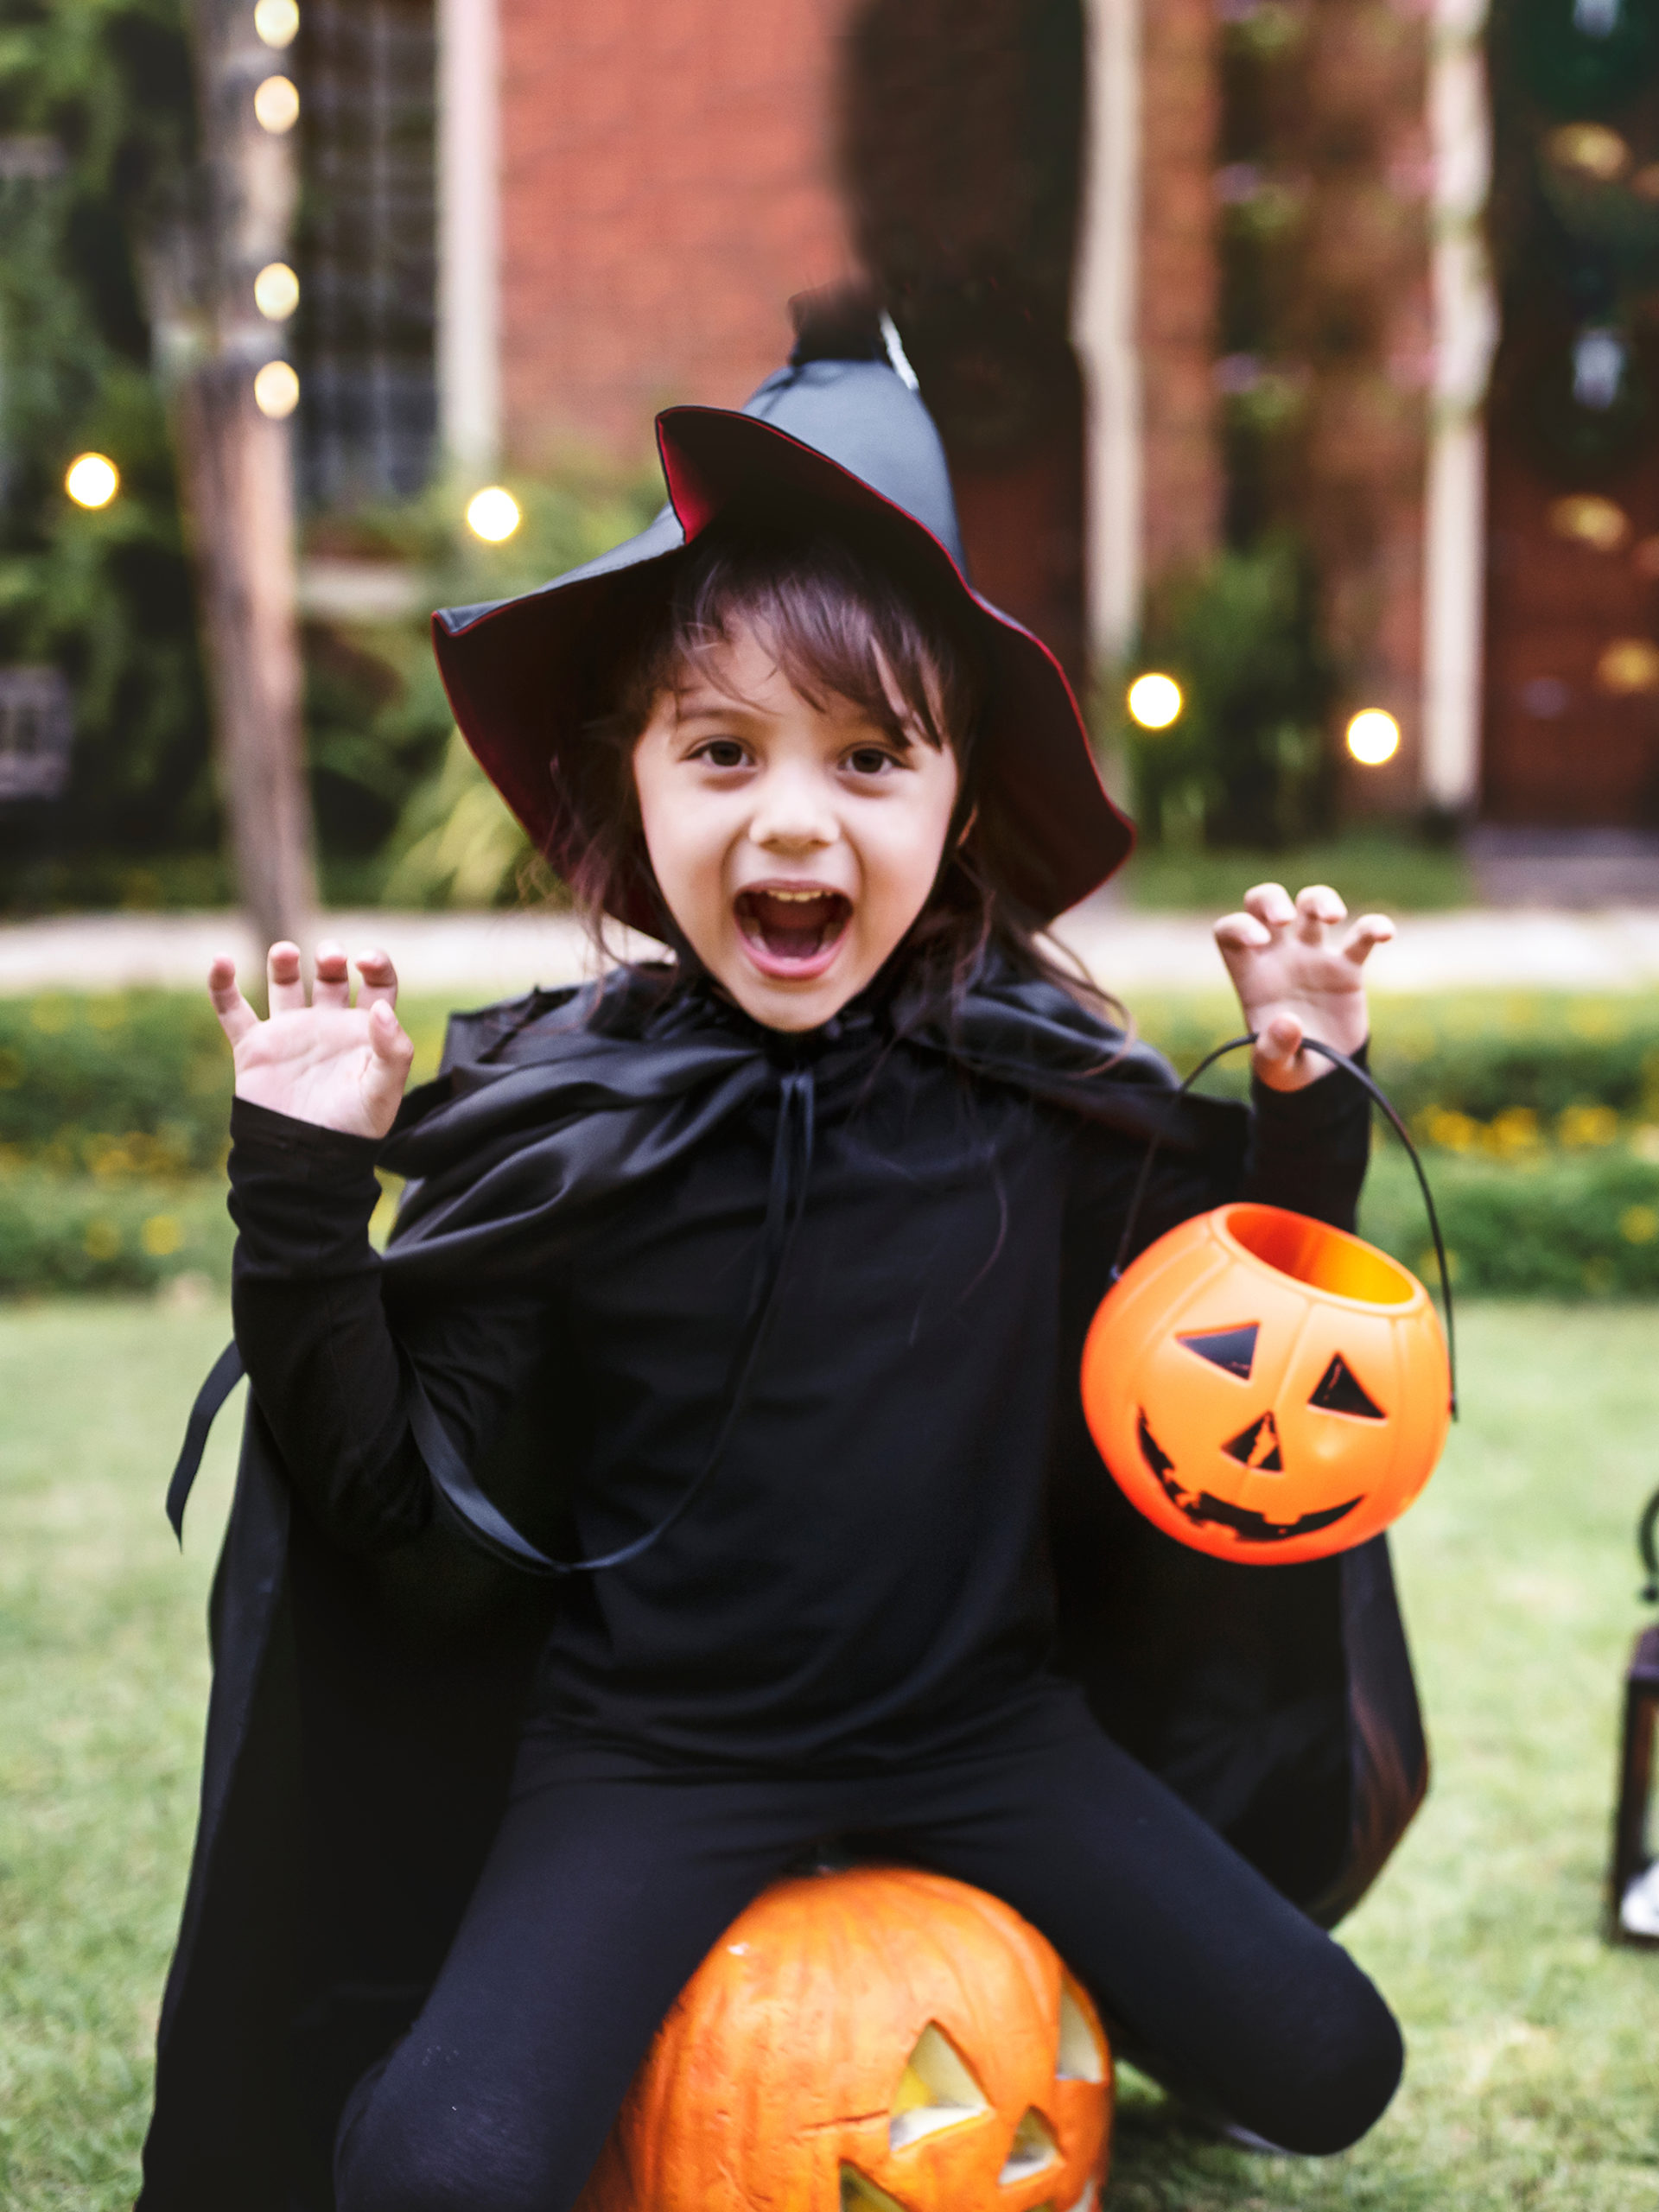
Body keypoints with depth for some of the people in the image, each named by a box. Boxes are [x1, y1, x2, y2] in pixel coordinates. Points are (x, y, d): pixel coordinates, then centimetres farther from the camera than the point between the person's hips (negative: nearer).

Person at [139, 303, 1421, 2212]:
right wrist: (302, 1196, -17)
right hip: (656, 1752, -2)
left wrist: (1305, 1104, -4)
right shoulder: (550, 1122, -10)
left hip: (984, 1727, 3)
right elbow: (402, 1508, -9)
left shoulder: (1058, 1097, -4)